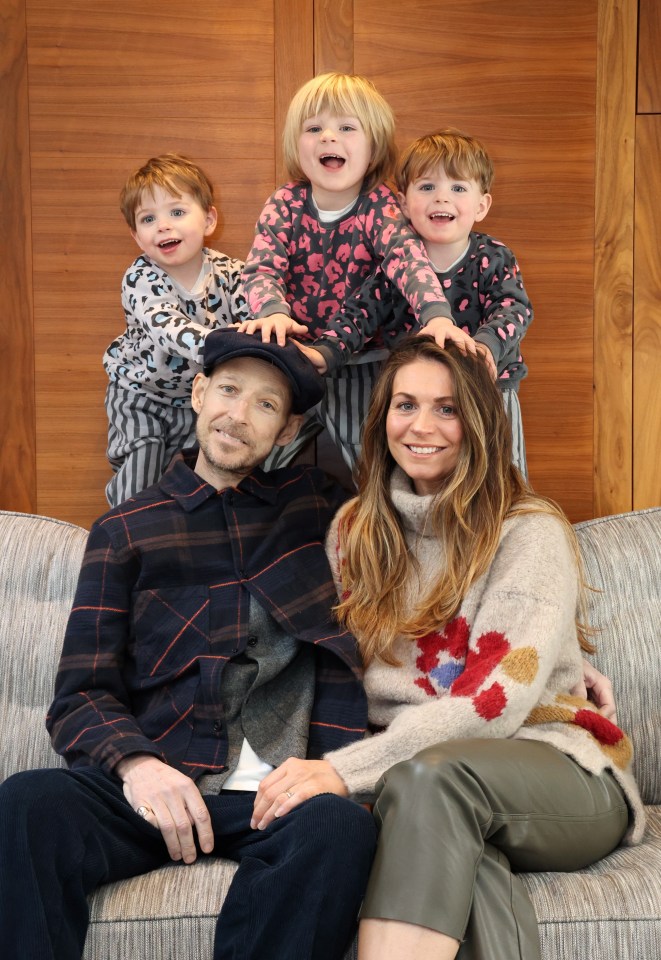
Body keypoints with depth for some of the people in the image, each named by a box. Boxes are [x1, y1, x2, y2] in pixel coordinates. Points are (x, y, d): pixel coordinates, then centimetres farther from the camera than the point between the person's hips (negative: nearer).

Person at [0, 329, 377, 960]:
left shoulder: (314, 502, 19)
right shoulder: (126, 530, 15)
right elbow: (80, 697, 8)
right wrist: (135, 762, -15)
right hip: (155, 783, 0)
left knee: (342, 827, -34)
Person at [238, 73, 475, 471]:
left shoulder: (380, 207, -10)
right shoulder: (285, 205, -5)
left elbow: (408, 256, -28)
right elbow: (261, 268, -17)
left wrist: (437, 316, -48)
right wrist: (274, 312, -41)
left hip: (364, 362, -1)